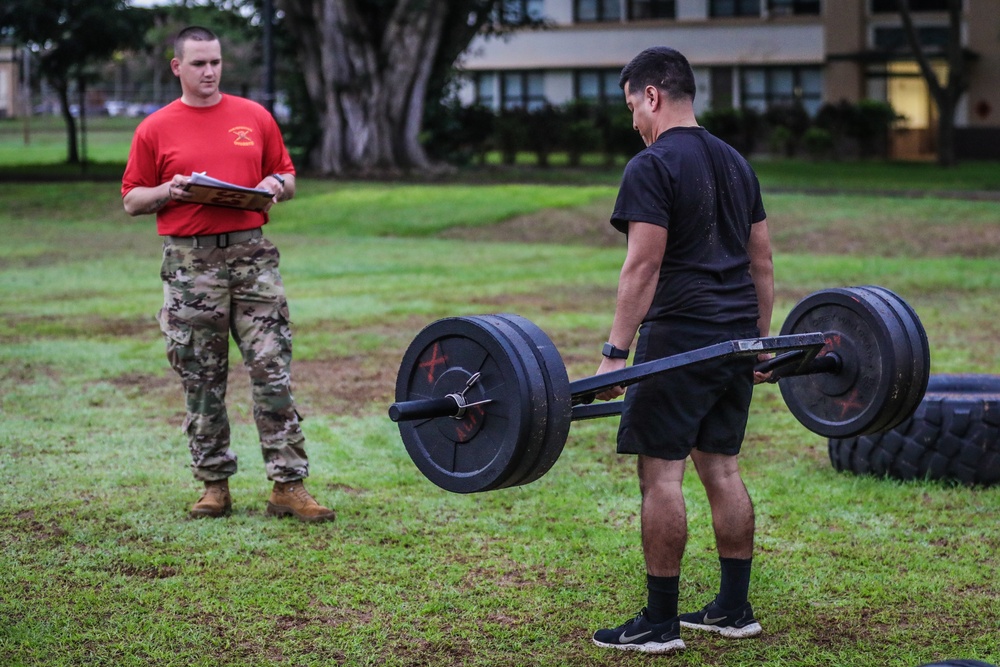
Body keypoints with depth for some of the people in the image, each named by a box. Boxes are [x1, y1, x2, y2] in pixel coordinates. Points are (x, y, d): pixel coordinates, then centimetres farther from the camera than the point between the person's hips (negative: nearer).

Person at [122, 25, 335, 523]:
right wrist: (169, 191, -11)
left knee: (273, 370, -5)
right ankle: (214, 485, 15)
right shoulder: (155, 129, 5)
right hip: (190, 263, -1)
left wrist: (276, 185, -4)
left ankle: (288, 486, -3)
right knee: (201, 382, 4)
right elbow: (131, 200, 8)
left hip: (251, 253, 1)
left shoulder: (254, 117, 11)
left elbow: (287, 178, 18)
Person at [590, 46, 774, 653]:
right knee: (721, 468, 14)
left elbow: (643, 266, -18)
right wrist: (760, 343, 22)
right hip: (735, 340, 8)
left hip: (678, 340, -8)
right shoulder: (736, 164, 15)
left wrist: (616, 353, -18)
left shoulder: (653, 167, -11)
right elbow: (763, 264, 16)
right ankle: (734, 610, 18)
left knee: (661, 472, -3)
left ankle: (660, 622, 0)